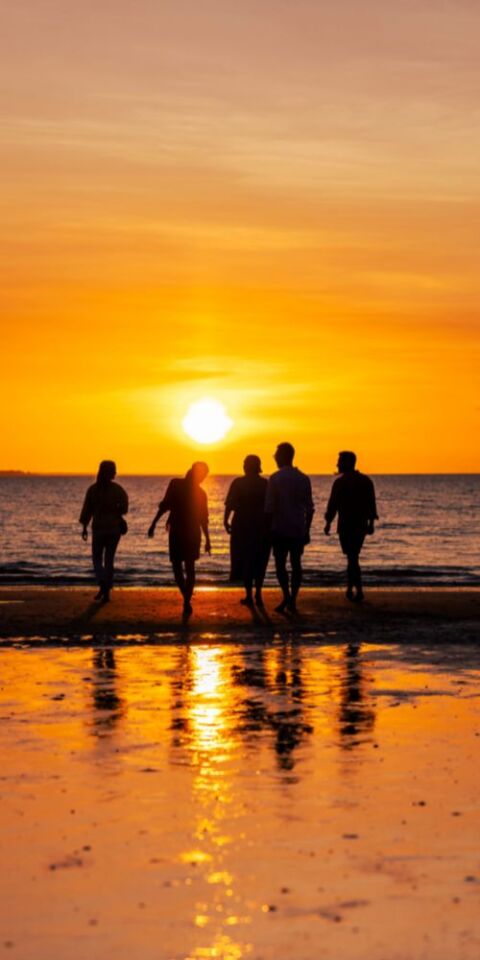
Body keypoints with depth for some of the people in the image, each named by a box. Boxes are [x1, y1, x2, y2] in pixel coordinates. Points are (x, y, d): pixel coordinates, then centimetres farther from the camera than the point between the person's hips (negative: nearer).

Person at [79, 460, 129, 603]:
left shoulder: (93, 489, -4)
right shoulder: (117, 489, -4)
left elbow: (87, 509, -2)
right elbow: (124, 509, -5)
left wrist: (84, 527, 5)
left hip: (98, 528, -1)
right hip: (114, 527, 1)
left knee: (97, 558, 11)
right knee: (109, 559, 9)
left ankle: (102, 583, -15)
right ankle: (107, 591, 5)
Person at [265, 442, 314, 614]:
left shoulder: (275, 478, -8)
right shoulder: (303, 479, 4)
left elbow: (269, 508, -10)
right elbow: (309, 508, 6)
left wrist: (268, 528, -2)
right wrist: (307, 530, 14)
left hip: (280, 529, -4)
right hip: (299, 529, 4)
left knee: (280, 563, 3)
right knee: (296, 564, 9)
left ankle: (287, 596, -13)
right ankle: (292, 601, 8)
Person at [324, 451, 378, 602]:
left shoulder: (340, 482, -9)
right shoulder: (366, 480, 7)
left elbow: (333, 504, -9)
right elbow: (371, 504, 6)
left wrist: (328, 523, 0)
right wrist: (371, 522, 11)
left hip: (346, 525, -5)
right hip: (361, 525, 5)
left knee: (352, 558, -4)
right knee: (353, 556, 17)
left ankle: (359, 591, -10)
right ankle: (350, 588, 20)